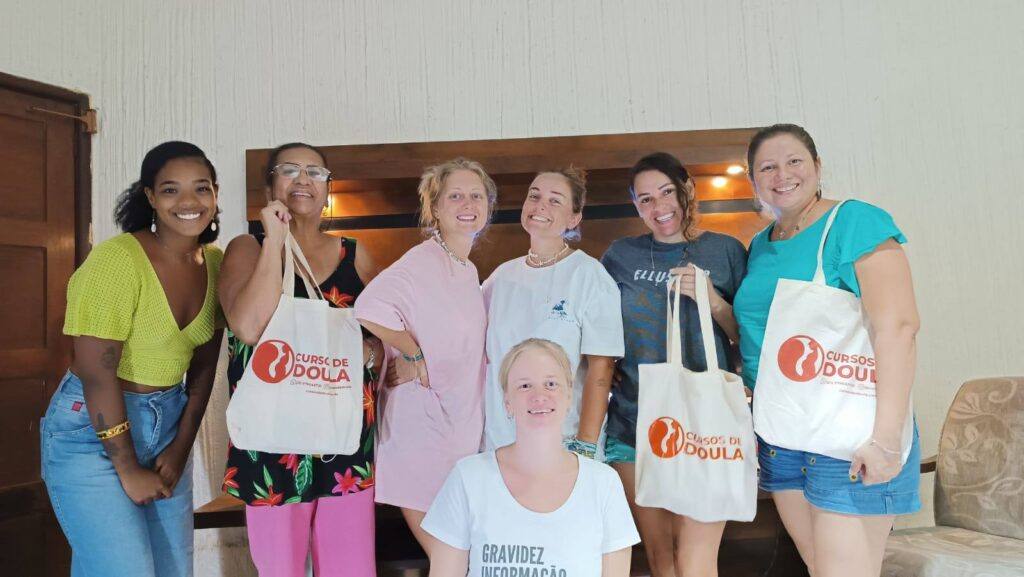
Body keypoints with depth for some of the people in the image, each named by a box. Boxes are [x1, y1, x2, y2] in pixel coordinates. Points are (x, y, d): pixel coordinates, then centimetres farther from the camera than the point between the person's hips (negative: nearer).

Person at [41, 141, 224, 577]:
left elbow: (204, 366, 4)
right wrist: (128, 470, -14)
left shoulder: (214, 263, 0)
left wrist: (181, 447, 1)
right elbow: (97, 373, -20)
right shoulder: (117, 259, -19)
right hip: (92, 427, -6)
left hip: (168, 422, 6)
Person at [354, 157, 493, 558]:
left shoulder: (470, 270, 12)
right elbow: (369, 309, -31)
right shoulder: (422, 262, -16)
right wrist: (411, 352, -19)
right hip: (422, 422, -8)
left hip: (463, 423, 8)